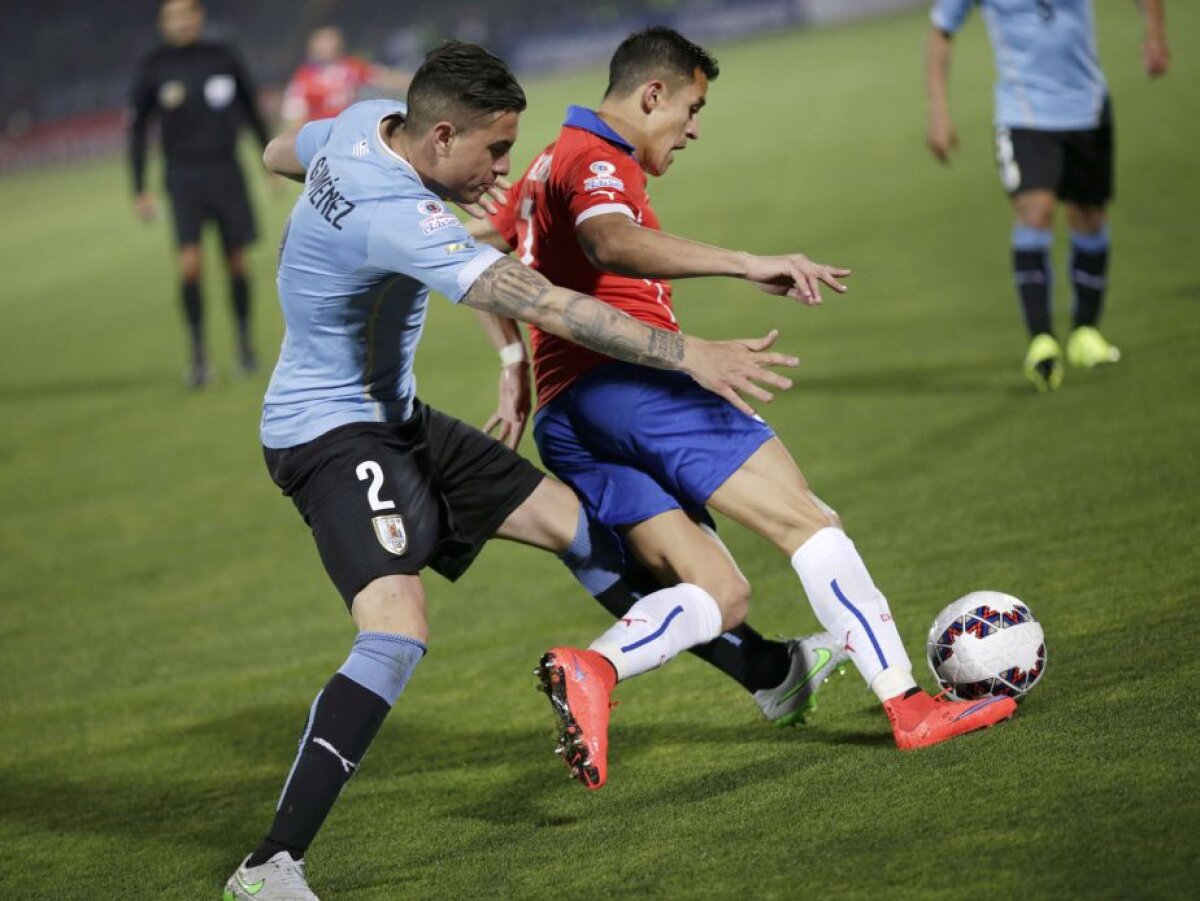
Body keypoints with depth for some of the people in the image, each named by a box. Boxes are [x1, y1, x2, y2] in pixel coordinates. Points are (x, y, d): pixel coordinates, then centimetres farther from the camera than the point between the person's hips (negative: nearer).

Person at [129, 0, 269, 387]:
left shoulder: (223, 58, 2)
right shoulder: (154, 67, -2)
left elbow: (251, 112, 14)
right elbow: (138, 128, 4)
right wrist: (139, 189, 0)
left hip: (226, 173, 2)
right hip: (183, 177, -2)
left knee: (236, 262, 6)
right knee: (190, 264, -15)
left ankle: (245, 342, 25)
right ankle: (198, 353, -5)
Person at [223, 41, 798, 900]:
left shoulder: (368, 121, -4)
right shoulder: (399, 218, -33)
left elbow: (281, 152, 20)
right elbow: (550, 307, -36)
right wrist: (689, 354, -34)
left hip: (394, 419, 10)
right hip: (329, 434, -10)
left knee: (566, 516, 14)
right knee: (398, 630, -29)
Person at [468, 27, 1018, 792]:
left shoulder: (551, 166, 27)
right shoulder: (596, 163, -4)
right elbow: (610, 243, -28)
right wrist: (748, 265, -37)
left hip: (566, 425, 10)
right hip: (628, 380, -10)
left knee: (720, 595, 1)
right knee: (807, 521, -7)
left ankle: (591, 668, -24)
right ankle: (908, 706, -12)